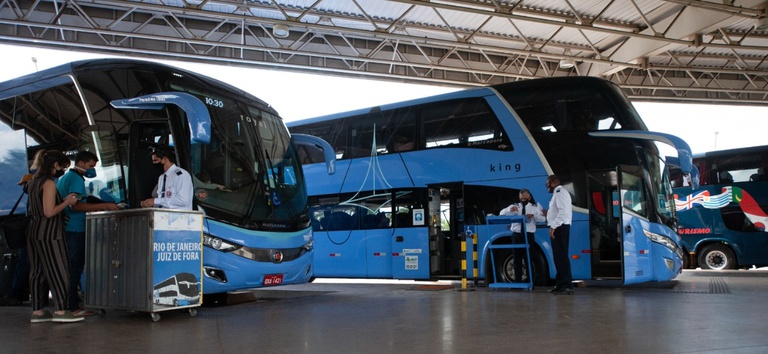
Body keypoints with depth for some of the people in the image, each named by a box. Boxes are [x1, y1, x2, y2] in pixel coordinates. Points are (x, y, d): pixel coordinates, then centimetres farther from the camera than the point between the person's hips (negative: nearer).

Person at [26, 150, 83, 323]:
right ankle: (60, 310, 0)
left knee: (38, 271, 11)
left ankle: (37, 311, 15)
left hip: (34, 233, 9)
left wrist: (63, 201, 15)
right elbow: (49, 212, -21)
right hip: (49, 234, -9)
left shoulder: (34, 181, 14)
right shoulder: (49, 184, -15)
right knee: (58, 270, -3)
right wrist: (67, 202, -8)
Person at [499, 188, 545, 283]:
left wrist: (534, 216, -19)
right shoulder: (515, 206, 13)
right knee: (517, 258, 3)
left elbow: (543, 219, 1)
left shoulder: (535, 207, 12)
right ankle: (517, 281, 9)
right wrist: (509, 210, -17)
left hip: (528, 234, -2)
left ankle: (531, 282, 1)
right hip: (516, 234, 2)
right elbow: (501, 213, 4)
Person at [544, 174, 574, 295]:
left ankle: (567, 285, -14)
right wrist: (548, 213, 20)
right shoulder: (559, 192, 21)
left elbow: (563, 211, -22)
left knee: (561, 256, -12)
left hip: (559, 227, -11)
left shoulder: (560, 192, -10)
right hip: (559, 227, 11)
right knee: (559, 256, 12)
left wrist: (553, 226, -24)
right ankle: (561, 284, 17)